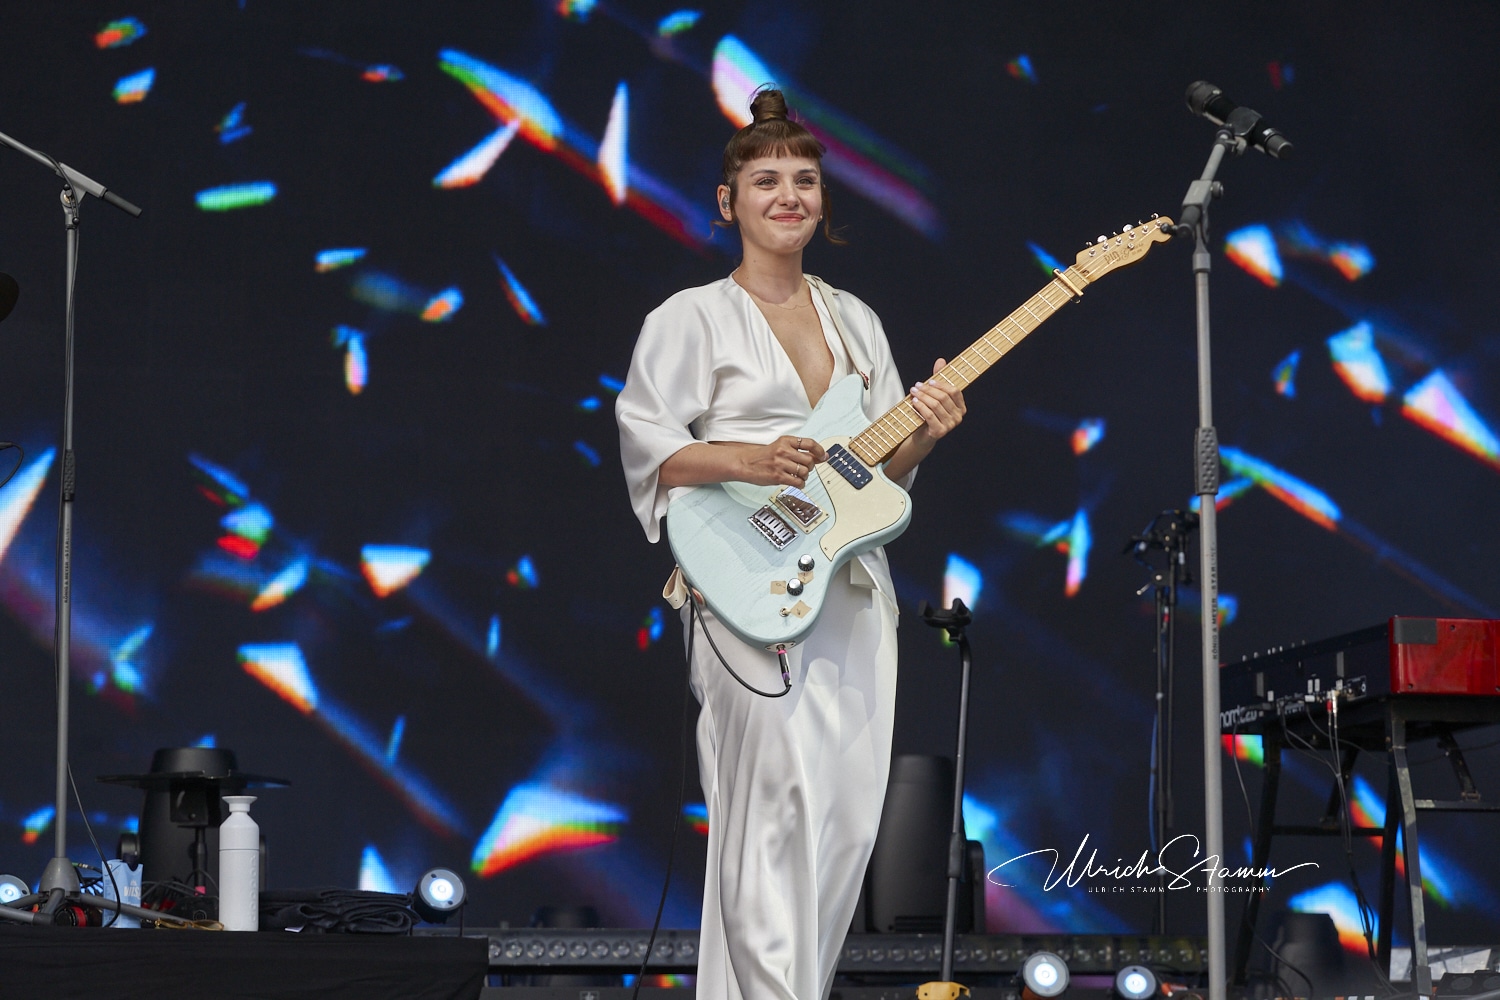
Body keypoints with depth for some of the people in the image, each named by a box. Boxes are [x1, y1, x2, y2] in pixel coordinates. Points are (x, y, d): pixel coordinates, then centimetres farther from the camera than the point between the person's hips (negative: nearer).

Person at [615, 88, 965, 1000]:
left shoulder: (854, 320, 18)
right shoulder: (693, 318, 1)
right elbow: (646, 443, -7)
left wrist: (922, 435, -2)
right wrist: (755, 461, -21)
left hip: (854, 591, 6)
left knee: (848, 813, 3)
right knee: (780, 797, -16)